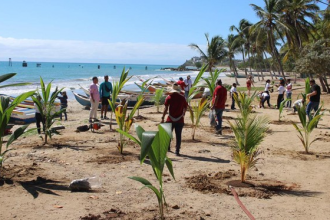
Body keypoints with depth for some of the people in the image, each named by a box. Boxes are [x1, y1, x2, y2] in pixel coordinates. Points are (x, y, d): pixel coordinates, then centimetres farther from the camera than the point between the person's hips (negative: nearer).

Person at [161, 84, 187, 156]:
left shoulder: (169, 97, -5)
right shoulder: (182, 98, 0)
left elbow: (166, 109, -7)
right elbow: (185, 108, 5)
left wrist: (163, 118, -3)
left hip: (170, 119, 0)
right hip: (180, 120, 1)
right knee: (178, 135, 5)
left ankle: (167, 147, 32)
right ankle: (177, 151, 3)